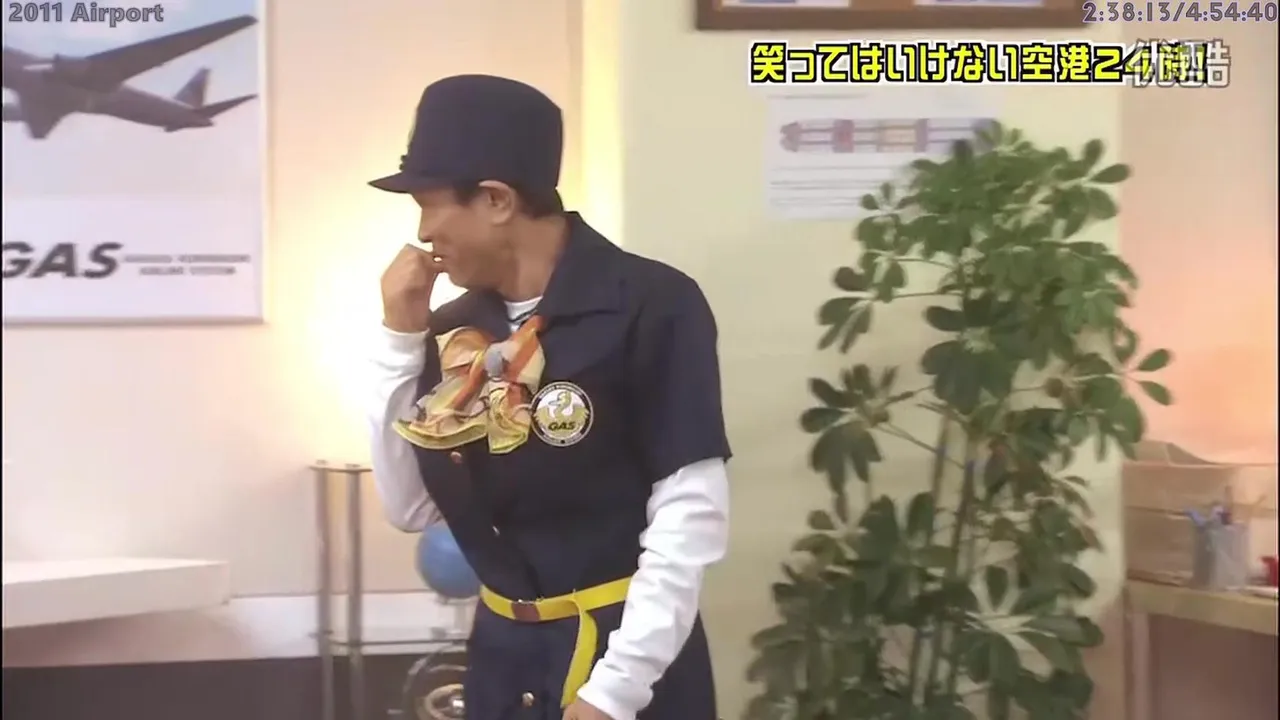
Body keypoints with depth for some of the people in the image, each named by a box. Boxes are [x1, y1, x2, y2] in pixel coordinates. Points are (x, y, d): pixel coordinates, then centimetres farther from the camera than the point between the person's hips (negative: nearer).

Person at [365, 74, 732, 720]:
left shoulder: (650, 308, -13)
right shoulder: (457, 329, 5)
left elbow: (690, 516, -15)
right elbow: (410, 508, 6)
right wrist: (400, 338, -2)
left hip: (626, 660, -6)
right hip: (503, 655, 6)